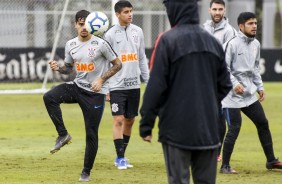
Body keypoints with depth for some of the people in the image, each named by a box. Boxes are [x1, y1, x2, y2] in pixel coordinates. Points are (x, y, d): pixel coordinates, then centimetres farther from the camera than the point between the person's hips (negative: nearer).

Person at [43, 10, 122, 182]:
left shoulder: (101, 44, -11)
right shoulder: (71, 45, 4)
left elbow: (118, 64, -5)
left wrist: (101, 79, -16)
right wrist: (59, 68, -6)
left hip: (96, 93, -4)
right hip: (77, 87, 4)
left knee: (91, 133, 0)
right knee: (49, 97, -22)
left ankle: (86, 172, 14)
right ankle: (63, 135, -11)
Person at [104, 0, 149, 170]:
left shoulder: (138, 31, 6)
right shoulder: (111, 34, -5)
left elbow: (142, 58, 12)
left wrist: (148, 81, 9)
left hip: (134, 84, 4)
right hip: (117, 85, -4)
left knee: (130, 120, 9)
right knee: (119, 120, -9)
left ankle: (121, 156, 20)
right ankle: (120, 158, -4)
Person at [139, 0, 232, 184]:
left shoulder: (168, 40, -8)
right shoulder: (213, 41, 9)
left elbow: (156, 86, -10)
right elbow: (225, 85, 13)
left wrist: (146, 123, -5)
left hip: (177, 126, -5)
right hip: (208, 127, 5)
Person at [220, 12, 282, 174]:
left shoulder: (256, 44, 9)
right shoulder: (233, 44, -14)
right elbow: (224, 68, -15)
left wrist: (260, 87, 15)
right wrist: (234, 84, -24)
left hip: (250, 94, 8)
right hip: (233, 95, -8)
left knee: (263, 124, 10)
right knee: (234, 128, -10)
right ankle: (225, 166, 0)